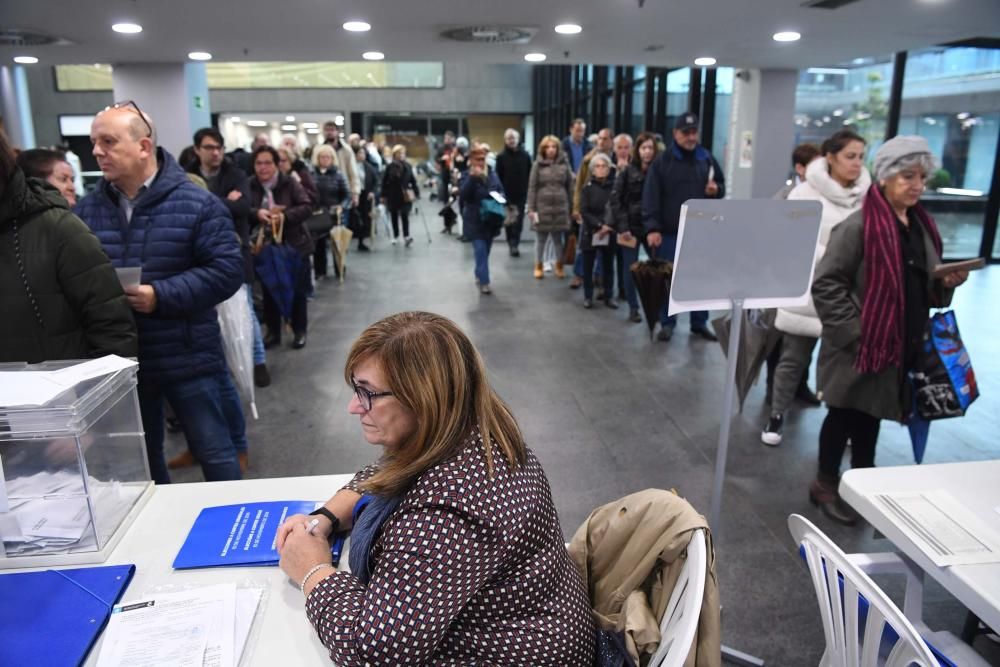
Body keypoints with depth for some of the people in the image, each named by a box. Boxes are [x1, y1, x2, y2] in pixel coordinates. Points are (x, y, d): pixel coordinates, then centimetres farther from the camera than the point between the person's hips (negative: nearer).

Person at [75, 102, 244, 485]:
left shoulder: (196, 204, -8)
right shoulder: (87, 208, 5)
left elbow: (227, 270, -14)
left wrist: (161, 296, -22)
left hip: (187, 359, -4)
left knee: (214, 452, 8)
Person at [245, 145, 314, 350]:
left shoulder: (290, 183, -9)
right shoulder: (250, 185, -4)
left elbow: (307, 207, -14)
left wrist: (285, 216, -28)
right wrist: (257, 213, -30)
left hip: (294, 245, -2)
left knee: (297, 290, 7)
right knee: (269, 291, 11)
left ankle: (299, 331, 23)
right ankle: (273, 332, 26)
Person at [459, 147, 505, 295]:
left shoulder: (492, 174, 6)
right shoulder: (467, 176, -7)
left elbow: (501, 190, 14)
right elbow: (463, 194, -23)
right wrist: (472, 177, -31)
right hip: (475, 221, -5)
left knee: (485, 251, 16)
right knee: (481, 251, -10)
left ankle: (479, 276, 34)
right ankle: (484, 282, -7)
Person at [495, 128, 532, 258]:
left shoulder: (525, 155, 3)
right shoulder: (501, 156, -1)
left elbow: (530, 175, 5)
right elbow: (498, 177, -2)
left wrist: (528, 190, -1)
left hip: (521, 194, 0)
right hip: (507, 194, 0)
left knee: (519, 220, -4)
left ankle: (514, 244, -2)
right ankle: (513, 244, 16)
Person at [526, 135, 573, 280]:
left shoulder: (564, 164, 4)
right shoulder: (538, 165, 0)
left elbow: (570, 186, 6)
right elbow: (532, 187, -1)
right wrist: (531, 208, -6)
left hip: (560, 207, 1)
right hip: (542, 206, -1)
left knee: (558, 238, 8)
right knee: (541, 238, 7)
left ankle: (559, 265, 22)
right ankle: (538, 266, 19)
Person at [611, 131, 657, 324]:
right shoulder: (627, 172, -1)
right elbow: (615, 200, -3)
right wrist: (622, 227, -10)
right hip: (631, 227, -1)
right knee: (631, 269, 5)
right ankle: (633, 308, 17)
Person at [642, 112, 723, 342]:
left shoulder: (707, 158, 8)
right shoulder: (662, 161, -4)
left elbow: (722, 185, 19)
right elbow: (651, 197, -9)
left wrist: (716, 189, -6)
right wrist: (652, 228, -17)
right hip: (669, 232, -3)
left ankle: (699, 323, 21)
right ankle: (667, 323, 17)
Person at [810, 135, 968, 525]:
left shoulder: (922, 226, 10)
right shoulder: (857, 226, -15)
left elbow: (924, 288, 19)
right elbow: (826, 283, -19)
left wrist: (947, 283, -2)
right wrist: (853, 332, -20)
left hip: (902, 346, 7)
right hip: (859, 348, -7)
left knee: (872, 415, 19)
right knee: (845, 414, 7)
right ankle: (826, 485, 25)